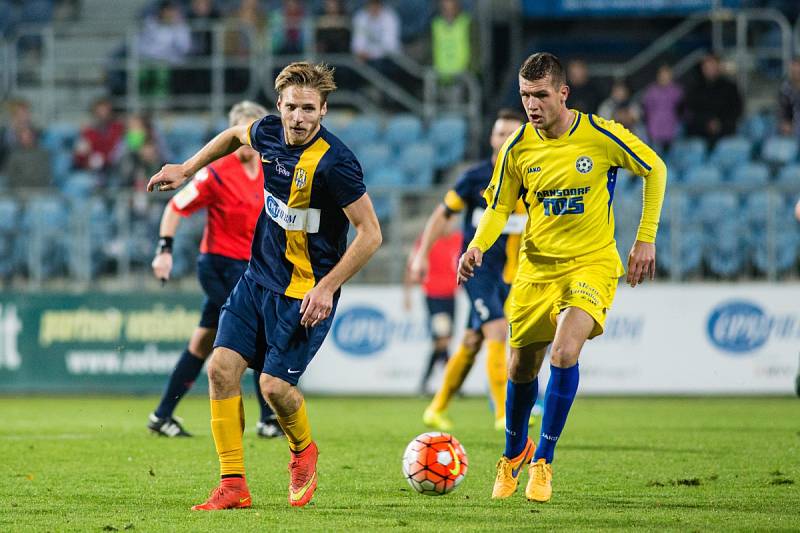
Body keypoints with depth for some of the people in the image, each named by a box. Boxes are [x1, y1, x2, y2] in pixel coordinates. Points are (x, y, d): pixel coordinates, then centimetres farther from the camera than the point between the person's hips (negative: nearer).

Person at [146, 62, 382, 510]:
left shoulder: (334, 163, -23)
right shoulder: (270, 134, -2)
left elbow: (370, 233, -20)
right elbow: (235, 135, 24)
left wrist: (327, 288, -21)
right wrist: (186, 170, 24)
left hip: (305, 294, -7)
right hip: (258, 278, 7)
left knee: (275, 384, -11)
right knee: (222, 367, -5)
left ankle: (304, 451, 23)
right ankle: (233, 485, 0)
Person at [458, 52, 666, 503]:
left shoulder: (602, 136, -13)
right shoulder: (517, 148, -6)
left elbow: (655, 170, 2)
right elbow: (499, 207, 7)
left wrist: (646, 240, -1)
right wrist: (478, 246, -13)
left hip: (593, 263, -3)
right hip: (537, 266, 3)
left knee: (564, 351, -25)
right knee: (522, 367, 9)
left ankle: (543, 460, -10)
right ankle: (513, 453, 38)